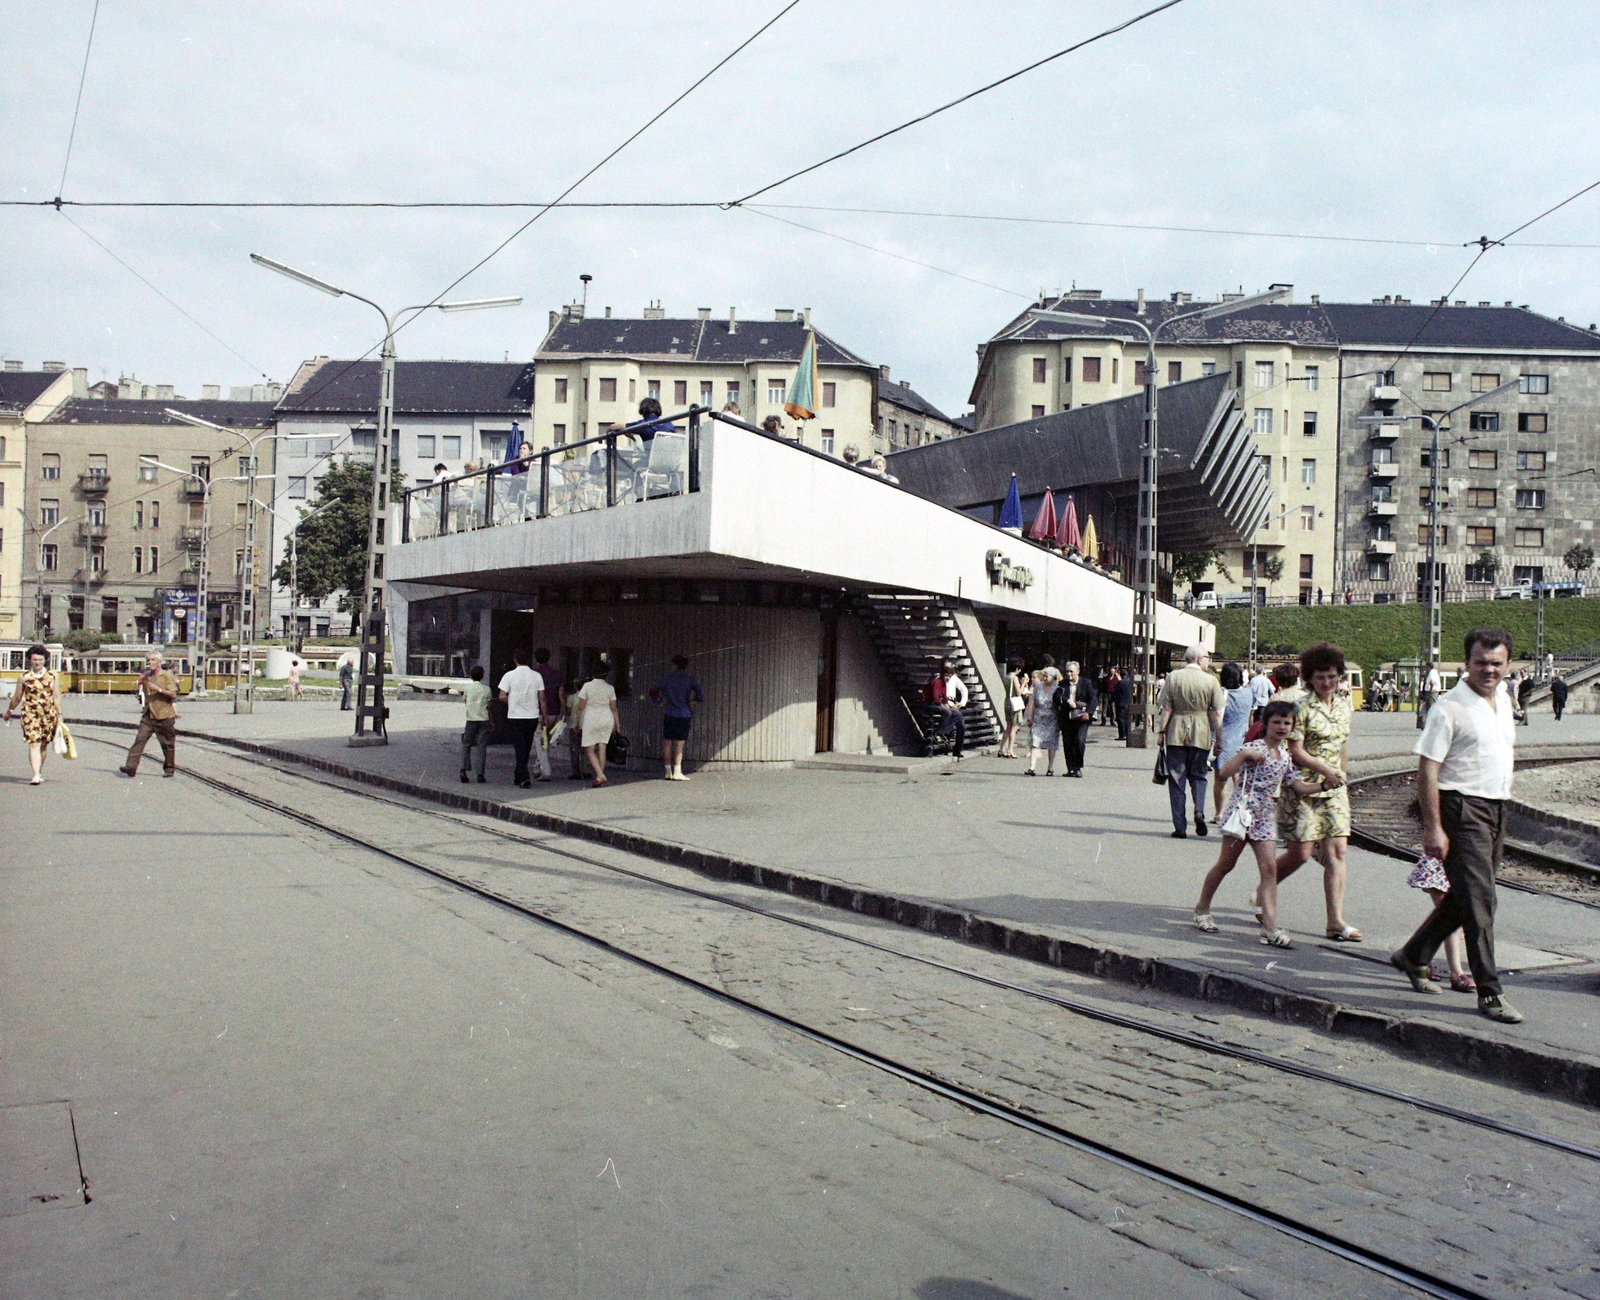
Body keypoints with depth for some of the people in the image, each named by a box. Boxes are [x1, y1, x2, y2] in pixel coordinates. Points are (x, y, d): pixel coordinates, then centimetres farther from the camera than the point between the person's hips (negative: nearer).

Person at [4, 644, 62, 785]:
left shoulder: (53, 676, 5)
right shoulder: (24, 677, 2)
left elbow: (57, 697, 7)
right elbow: (17, 698, 15)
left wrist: (59, 716, 5)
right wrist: (9, 712, 24)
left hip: (49, 715, 1)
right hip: (30, 714, -1)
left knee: (44, 744, 10)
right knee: (34, 743, -12)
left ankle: (40, 772, 27)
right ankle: (36, 775, -17)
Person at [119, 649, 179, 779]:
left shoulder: (167, 676, -4)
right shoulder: (146, 676, 13)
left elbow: (173, 694, -13)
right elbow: (141, 692, 26)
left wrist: (158, 689, -22)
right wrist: (140, 682, 9)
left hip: (164, 716, -5)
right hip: (148, 716, 5)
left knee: (167, 744, 5)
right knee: (139, 740, -8)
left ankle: (169, 769, 18)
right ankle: (131, 767, -13)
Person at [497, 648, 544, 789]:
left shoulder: (509, 675, -8)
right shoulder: (536, 676, 0)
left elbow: (502, 696, -11)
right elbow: (542, 696, 0)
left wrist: (510, 702, 10)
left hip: (515, 716, -3)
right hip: (532, 717, 3)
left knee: (520, 748, -1)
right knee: (526, 749, 15)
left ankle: (525, 779, -11)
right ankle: (518, 776, 27)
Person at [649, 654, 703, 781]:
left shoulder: (668, 678, 3)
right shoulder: (690, 679, 0)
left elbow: (653, 691, 4)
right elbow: (701, 695, -7)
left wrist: (659, 701, 17)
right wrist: (692, 700, 10)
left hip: (669, 714, 1)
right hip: (684, 715, -1)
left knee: (668, 743, 9)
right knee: (679, 745, 4)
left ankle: (668, 772, 7)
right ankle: (677, 772, -2)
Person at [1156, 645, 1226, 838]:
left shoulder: (1173, 678, -1)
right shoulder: (1211, 681, -2)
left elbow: (1166, 709, -3)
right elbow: (1216, 713, -2)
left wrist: (1161, 732, 4)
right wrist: (1218, 737, 6)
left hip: (1176, 734, 0)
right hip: (1201, 734, 0)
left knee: (1176, 779, 4)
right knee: (1198, 775, 16)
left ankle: (1180, 827, 2)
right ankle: (1199, 810, -9)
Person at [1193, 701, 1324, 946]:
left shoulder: (1285, 757, 11)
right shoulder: (1253, 748, -9)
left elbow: (1298, 785, 14)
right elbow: (1223, 774, -17)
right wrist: (1244, 755, -27)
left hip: (1265, 816, 5)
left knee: (1270, 868, -5)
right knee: (1226, 863, 4)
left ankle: (1270, 928, -8)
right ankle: (1202, 909, 23)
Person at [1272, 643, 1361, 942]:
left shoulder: (1345, 706, 10)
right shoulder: (1303, 708, -10)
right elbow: (1295, 750, -13)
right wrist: (1325, 769, -23)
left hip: (1335, 789, 6)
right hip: (1304, 787, -6)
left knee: (1337, 851, -3)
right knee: (1300, 853, -5)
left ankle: (1336, 921, -2)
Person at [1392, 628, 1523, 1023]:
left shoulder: (1504, 700, 12)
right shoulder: (1449, 708, -13)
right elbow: (1427, 771, -15)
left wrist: (1501, 797, 19)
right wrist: (1433, 827, -19)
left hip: (1496, 809, 8)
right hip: (1462, 810, -8)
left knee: (1464, 896, 15)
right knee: (1478, 899, -10)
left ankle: (1413, 957, 32)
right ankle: (1489, 993, -4)